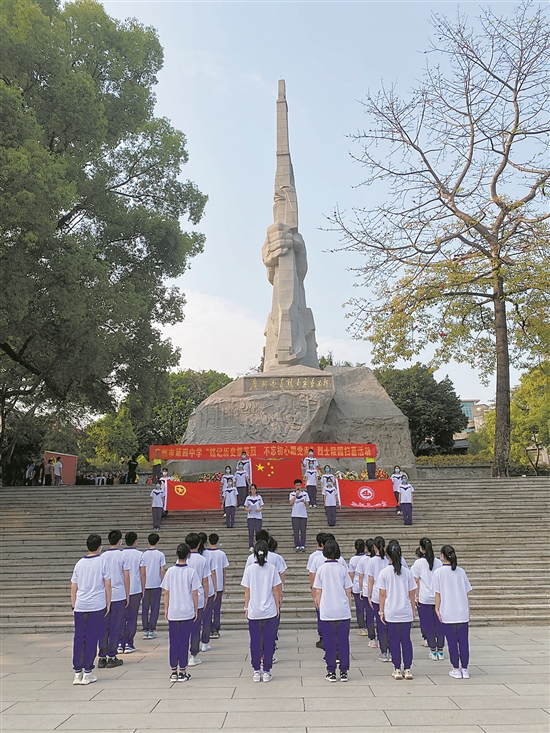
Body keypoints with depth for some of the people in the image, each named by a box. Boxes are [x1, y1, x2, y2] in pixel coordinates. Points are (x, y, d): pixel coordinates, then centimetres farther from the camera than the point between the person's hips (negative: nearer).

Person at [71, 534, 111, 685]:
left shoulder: (79, 563, 9)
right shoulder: (102, 561, -1)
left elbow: (73, 586, 12)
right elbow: (107, 584, -2)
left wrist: (73, 605, 21)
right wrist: (108, 604, 6)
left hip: (80, 606, 3)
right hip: (97, 606, -3)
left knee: (78, 638, 9)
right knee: (91, 638, 3)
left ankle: (77, 672, 13)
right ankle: (87, 672, 8)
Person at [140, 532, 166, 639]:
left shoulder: (144, 555, -1)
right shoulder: (161, 555, -5)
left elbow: (142, 572, -2)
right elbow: (162, 570, -6)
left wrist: (143, 586, 4)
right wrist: (163, 583, 5)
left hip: (146, 585, 2)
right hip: (156, 585, -1)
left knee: (145, 608, 10)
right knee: (154, 608, 6)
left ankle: (145, 630, 13)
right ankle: (151, 631, 8)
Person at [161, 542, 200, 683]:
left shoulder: (170, 571, -2)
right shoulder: (191, 572, -7)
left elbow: (166, 593, 2)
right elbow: (194, 593, -4)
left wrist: (166, 609, 12)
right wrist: (196, 610, 6)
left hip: (172, 613, 2)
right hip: (187, 612, -2)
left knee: (173, 643, 10)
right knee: (184, 642, 6)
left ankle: (173, 672, 16)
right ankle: (182, 673, 11)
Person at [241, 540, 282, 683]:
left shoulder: (249, 569, -5)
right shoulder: (272, 568, -6)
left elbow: (247, 591, -1)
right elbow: (276, 590, -2)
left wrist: (246, 608, 10)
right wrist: (277, 606, 9)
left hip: (253, 612, 1)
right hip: (270, 611, 0)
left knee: (255, 642, 10)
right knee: (268, 642, 8)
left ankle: (256, 671, 15)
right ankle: (266, 671, 12)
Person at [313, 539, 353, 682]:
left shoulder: (321, 569, -3)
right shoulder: (342, 569, 0)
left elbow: (318, 591, 0)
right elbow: (348, 591, 3)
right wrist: (349, 607, 13)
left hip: (326, 612, -1)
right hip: (343, 611, 1)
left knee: (329, 643, 7)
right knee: (343, 641, 9)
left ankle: (331, 672, 11)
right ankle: (344, 672, 13)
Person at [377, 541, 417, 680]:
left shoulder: (384, 572, -6)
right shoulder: (407, 572, 0)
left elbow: (382, 594, -4)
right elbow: (411, 594, 5)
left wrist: (381, 611, 4)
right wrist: (413, 611, 15)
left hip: (391, 613, -2)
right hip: (406, 612, 2)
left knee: (394, 640, 6)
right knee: (406, 639, 9)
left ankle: (397, 670, 10)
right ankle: (407, 669, 12)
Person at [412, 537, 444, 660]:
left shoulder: (418, 563, -6)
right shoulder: (438, 562, 2)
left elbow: (416, 582, -3)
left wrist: (416, 596, 4)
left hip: (424, 598, -3)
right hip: (438, 598, 3)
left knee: (428, 625, 6)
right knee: (440, 624, 10)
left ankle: (433, 651, 9)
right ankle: (440, 650, 16)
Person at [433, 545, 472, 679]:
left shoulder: (438, 572, -6)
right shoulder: (461, 571, 3)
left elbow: (438, 593, -5)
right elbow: (466, 593, 6)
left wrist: (437, 609, 4)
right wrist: (468, 609, 15)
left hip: (447, 613, -3)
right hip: (462, 612, 3)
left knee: (452, 641, 6)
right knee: (463, 641, 10)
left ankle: (456, 669, 12)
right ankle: (464, 669, 15)